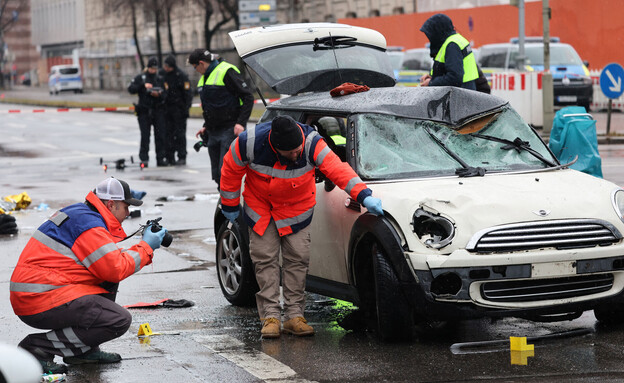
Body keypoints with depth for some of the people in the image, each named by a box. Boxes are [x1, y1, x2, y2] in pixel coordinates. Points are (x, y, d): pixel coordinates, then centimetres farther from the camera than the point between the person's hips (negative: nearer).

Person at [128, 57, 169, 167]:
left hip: (158, 111, 2)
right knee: (145, 136, -5)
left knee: (160, 135, -1)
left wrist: (159, 95, -16)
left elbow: (165, 94, 5)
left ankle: (161, 159, 4)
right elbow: (131, 89, -8)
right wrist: (143, 85, -20)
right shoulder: (140, 78, 4)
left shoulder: (160, 79, 11)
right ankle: (144, 159, 0)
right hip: (144, 111, -2)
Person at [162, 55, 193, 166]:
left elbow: (188, 93, -8)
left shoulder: (181, 76, -8)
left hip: (179, 110, -5)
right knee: (168, 134, 5)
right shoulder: (162, 74, 8)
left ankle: (182, 157, 0)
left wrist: (186, 108, -13)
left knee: (180, 134, -4)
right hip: (167, 109, 5)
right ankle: (170, 157, 10)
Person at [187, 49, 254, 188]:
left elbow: (248, 98, -13)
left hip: (230, 130, -9)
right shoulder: (204, 77, 17)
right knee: (217, 174, 8)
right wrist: (206, 126, 20)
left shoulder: (227, 72, -11)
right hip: (213, 132, 9)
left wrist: (240, 123, -20)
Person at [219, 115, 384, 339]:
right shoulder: (250, 143, -27)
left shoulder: (311, 143, -29)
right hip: (260, 207, 0)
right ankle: (270, 316, 1)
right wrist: (230, 205, 1)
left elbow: (337, 169, -35)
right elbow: (231, 170, -9)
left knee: (297, 258, -4)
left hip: (297, 208, 0)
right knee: (265, 259, -4)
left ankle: (294, 316, 3)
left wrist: (364, 195, -47)